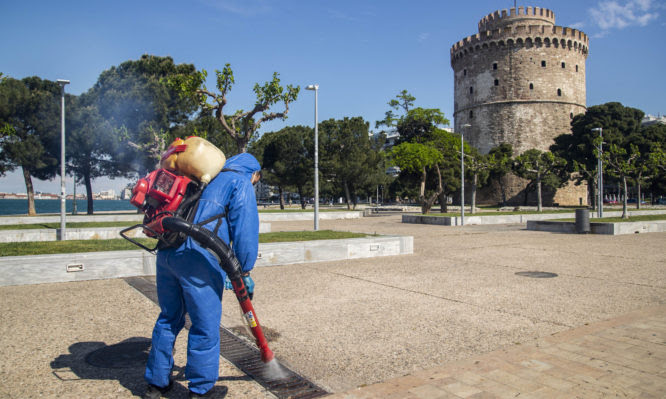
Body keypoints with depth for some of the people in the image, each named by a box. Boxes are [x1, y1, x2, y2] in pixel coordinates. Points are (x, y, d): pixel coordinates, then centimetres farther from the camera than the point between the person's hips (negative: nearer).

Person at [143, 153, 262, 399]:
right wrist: (244, 271, -1)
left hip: (166, 253, 8)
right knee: (206, 325, 4)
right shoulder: (241, 183, 5)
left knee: (169, 318, 20)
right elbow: (245, 228, -6)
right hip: (198, 258, -8)